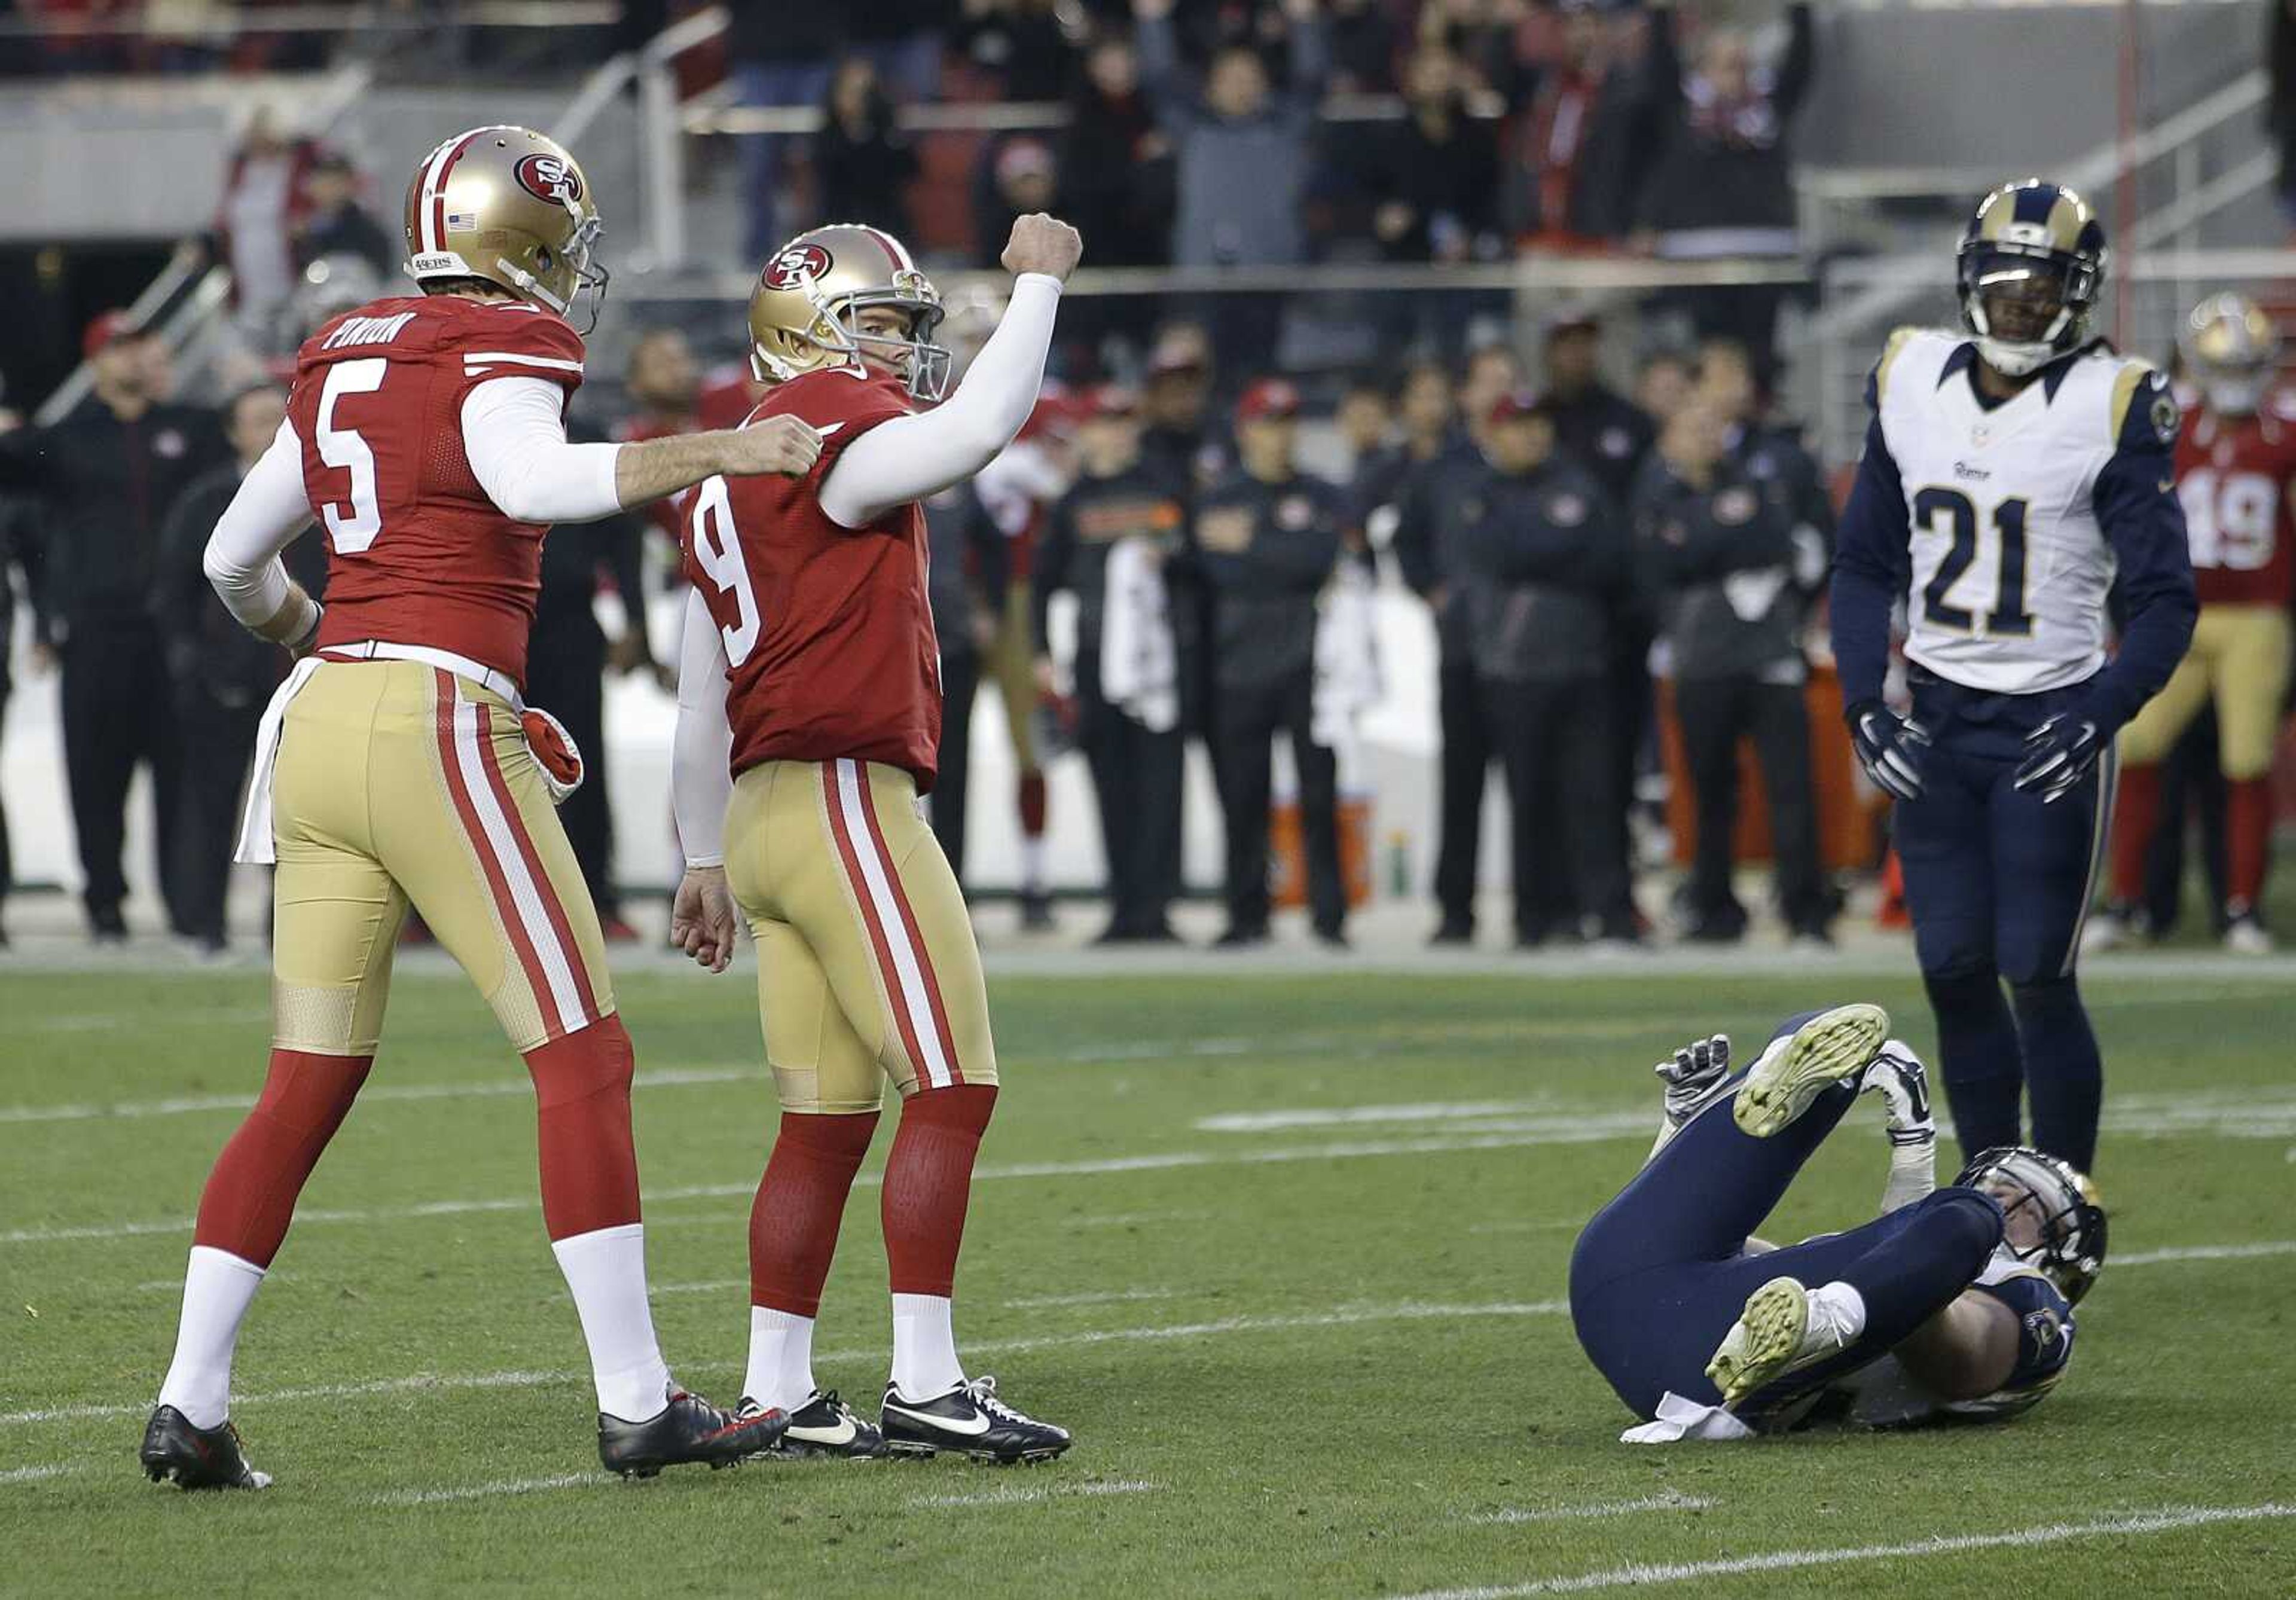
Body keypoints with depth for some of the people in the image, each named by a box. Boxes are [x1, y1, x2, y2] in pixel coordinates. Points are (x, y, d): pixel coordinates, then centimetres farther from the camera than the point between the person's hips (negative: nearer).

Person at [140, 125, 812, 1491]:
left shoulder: (341, 367, 18)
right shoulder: (499, 358, -5)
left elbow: (235, 561, 28)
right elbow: (534, 480, -28)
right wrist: (717, 453, -29)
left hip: (319, 721, 8)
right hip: (440, 725, -8)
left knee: (308, 1087, 11)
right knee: (584, 1061, -4)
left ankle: (191, 1405, 7)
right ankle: (638, 1404, -7)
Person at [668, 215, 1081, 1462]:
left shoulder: (732, 487, 21)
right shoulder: (828, 424, -8)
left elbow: (701, 707, 24)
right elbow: (977, 430, -26)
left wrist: (706, 861, 29)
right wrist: (1037, 281, -13)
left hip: (769, 814, 10)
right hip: (844, 793, -10)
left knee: (828, 1116, 10)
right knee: (952, 1088, -9)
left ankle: (777, 1392, 10)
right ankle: (925, 1384, -12)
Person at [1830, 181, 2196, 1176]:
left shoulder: (2110, 406, -10)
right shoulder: (1912, 386, 3)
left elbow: (2162, 598, -10)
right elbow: (1866, 563, 11)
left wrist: (2102, 718, -24)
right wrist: (1864, 704, -1)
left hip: (2050, 729, -4)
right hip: (1937, 721, 4)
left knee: (2039, 979, -6)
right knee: (1954, 973, 5)